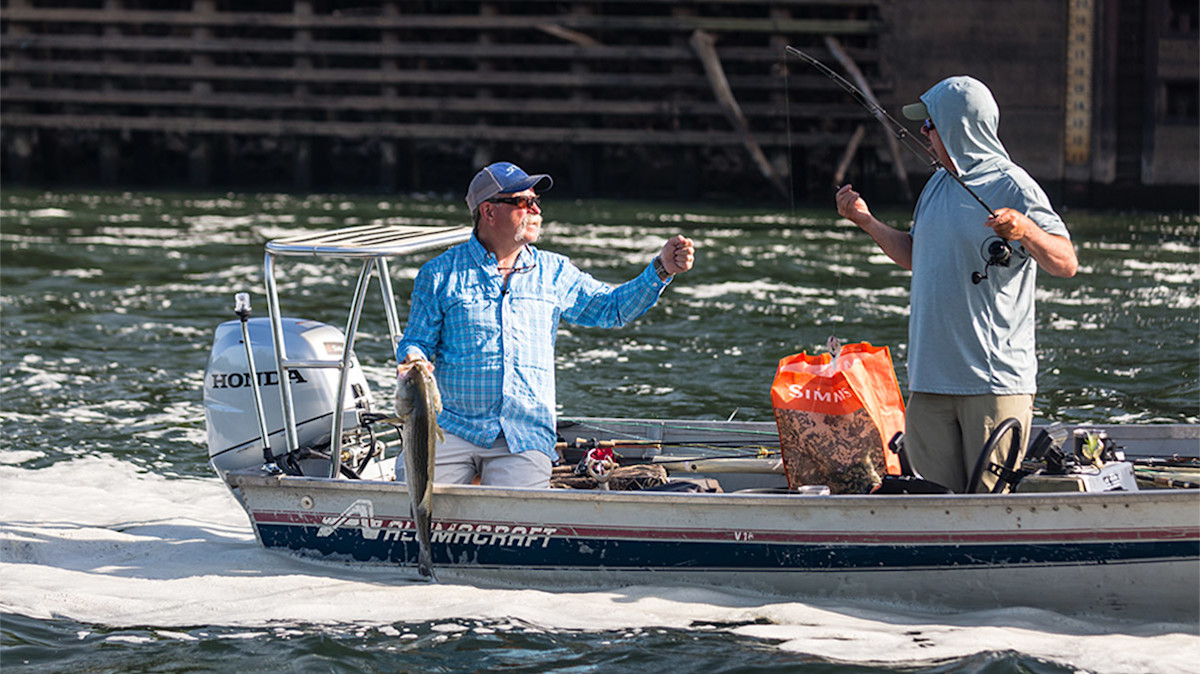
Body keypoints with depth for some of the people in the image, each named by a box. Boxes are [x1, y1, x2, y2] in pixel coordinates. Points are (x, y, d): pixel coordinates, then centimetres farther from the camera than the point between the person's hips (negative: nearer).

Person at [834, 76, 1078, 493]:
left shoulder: (1012, 187, -9)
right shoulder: (938, 186, 16)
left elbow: (1066, 264, -16)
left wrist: (1026, 231, -33)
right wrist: (866, 221, 19)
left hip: (995, 382, -7)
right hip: (931, 379, 7)